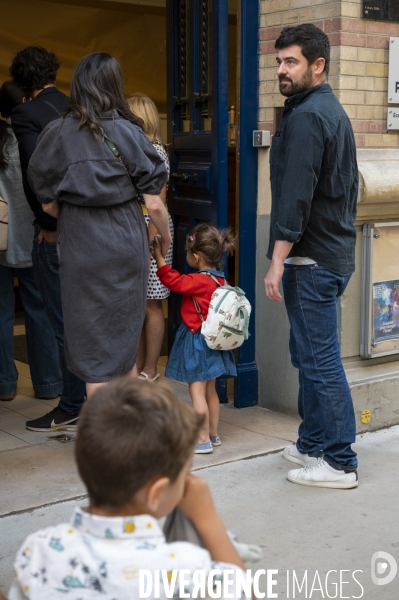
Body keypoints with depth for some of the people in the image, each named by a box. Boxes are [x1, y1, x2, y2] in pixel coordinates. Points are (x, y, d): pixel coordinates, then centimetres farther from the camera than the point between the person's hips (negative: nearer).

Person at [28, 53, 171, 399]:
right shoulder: (127, 132, -6)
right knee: (124, 340, 14)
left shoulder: (57, 134, -1)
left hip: (79, 249, 1)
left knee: (92, 347, 10)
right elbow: (154, 204, -6)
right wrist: (166, 237, 12)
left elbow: (48, 205, 3)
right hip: (126, 245, -1)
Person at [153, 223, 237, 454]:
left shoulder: (200, 281, -21)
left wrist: (159, 257, -14)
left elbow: (174, 281, -17)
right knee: (210, 390, 17)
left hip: (196, 341, -9)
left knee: (197, 391, -3)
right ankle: (213, 434, 26)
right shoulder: (219, 279, 4)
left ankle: (203, 440, -2)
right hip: (212, 340, 9)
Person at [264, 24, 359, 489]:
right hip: (334, 251, 10)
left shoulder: (305, 118, -14)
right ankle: (312, 445, 26)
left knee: (319, 360, -5)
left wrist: (277, 261, -21)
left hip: (313, 258, -10)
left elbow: (295, 196, -22)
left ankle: (339, 463, 2)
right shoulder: (334, 112, 18)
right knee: (309, 354, 17)